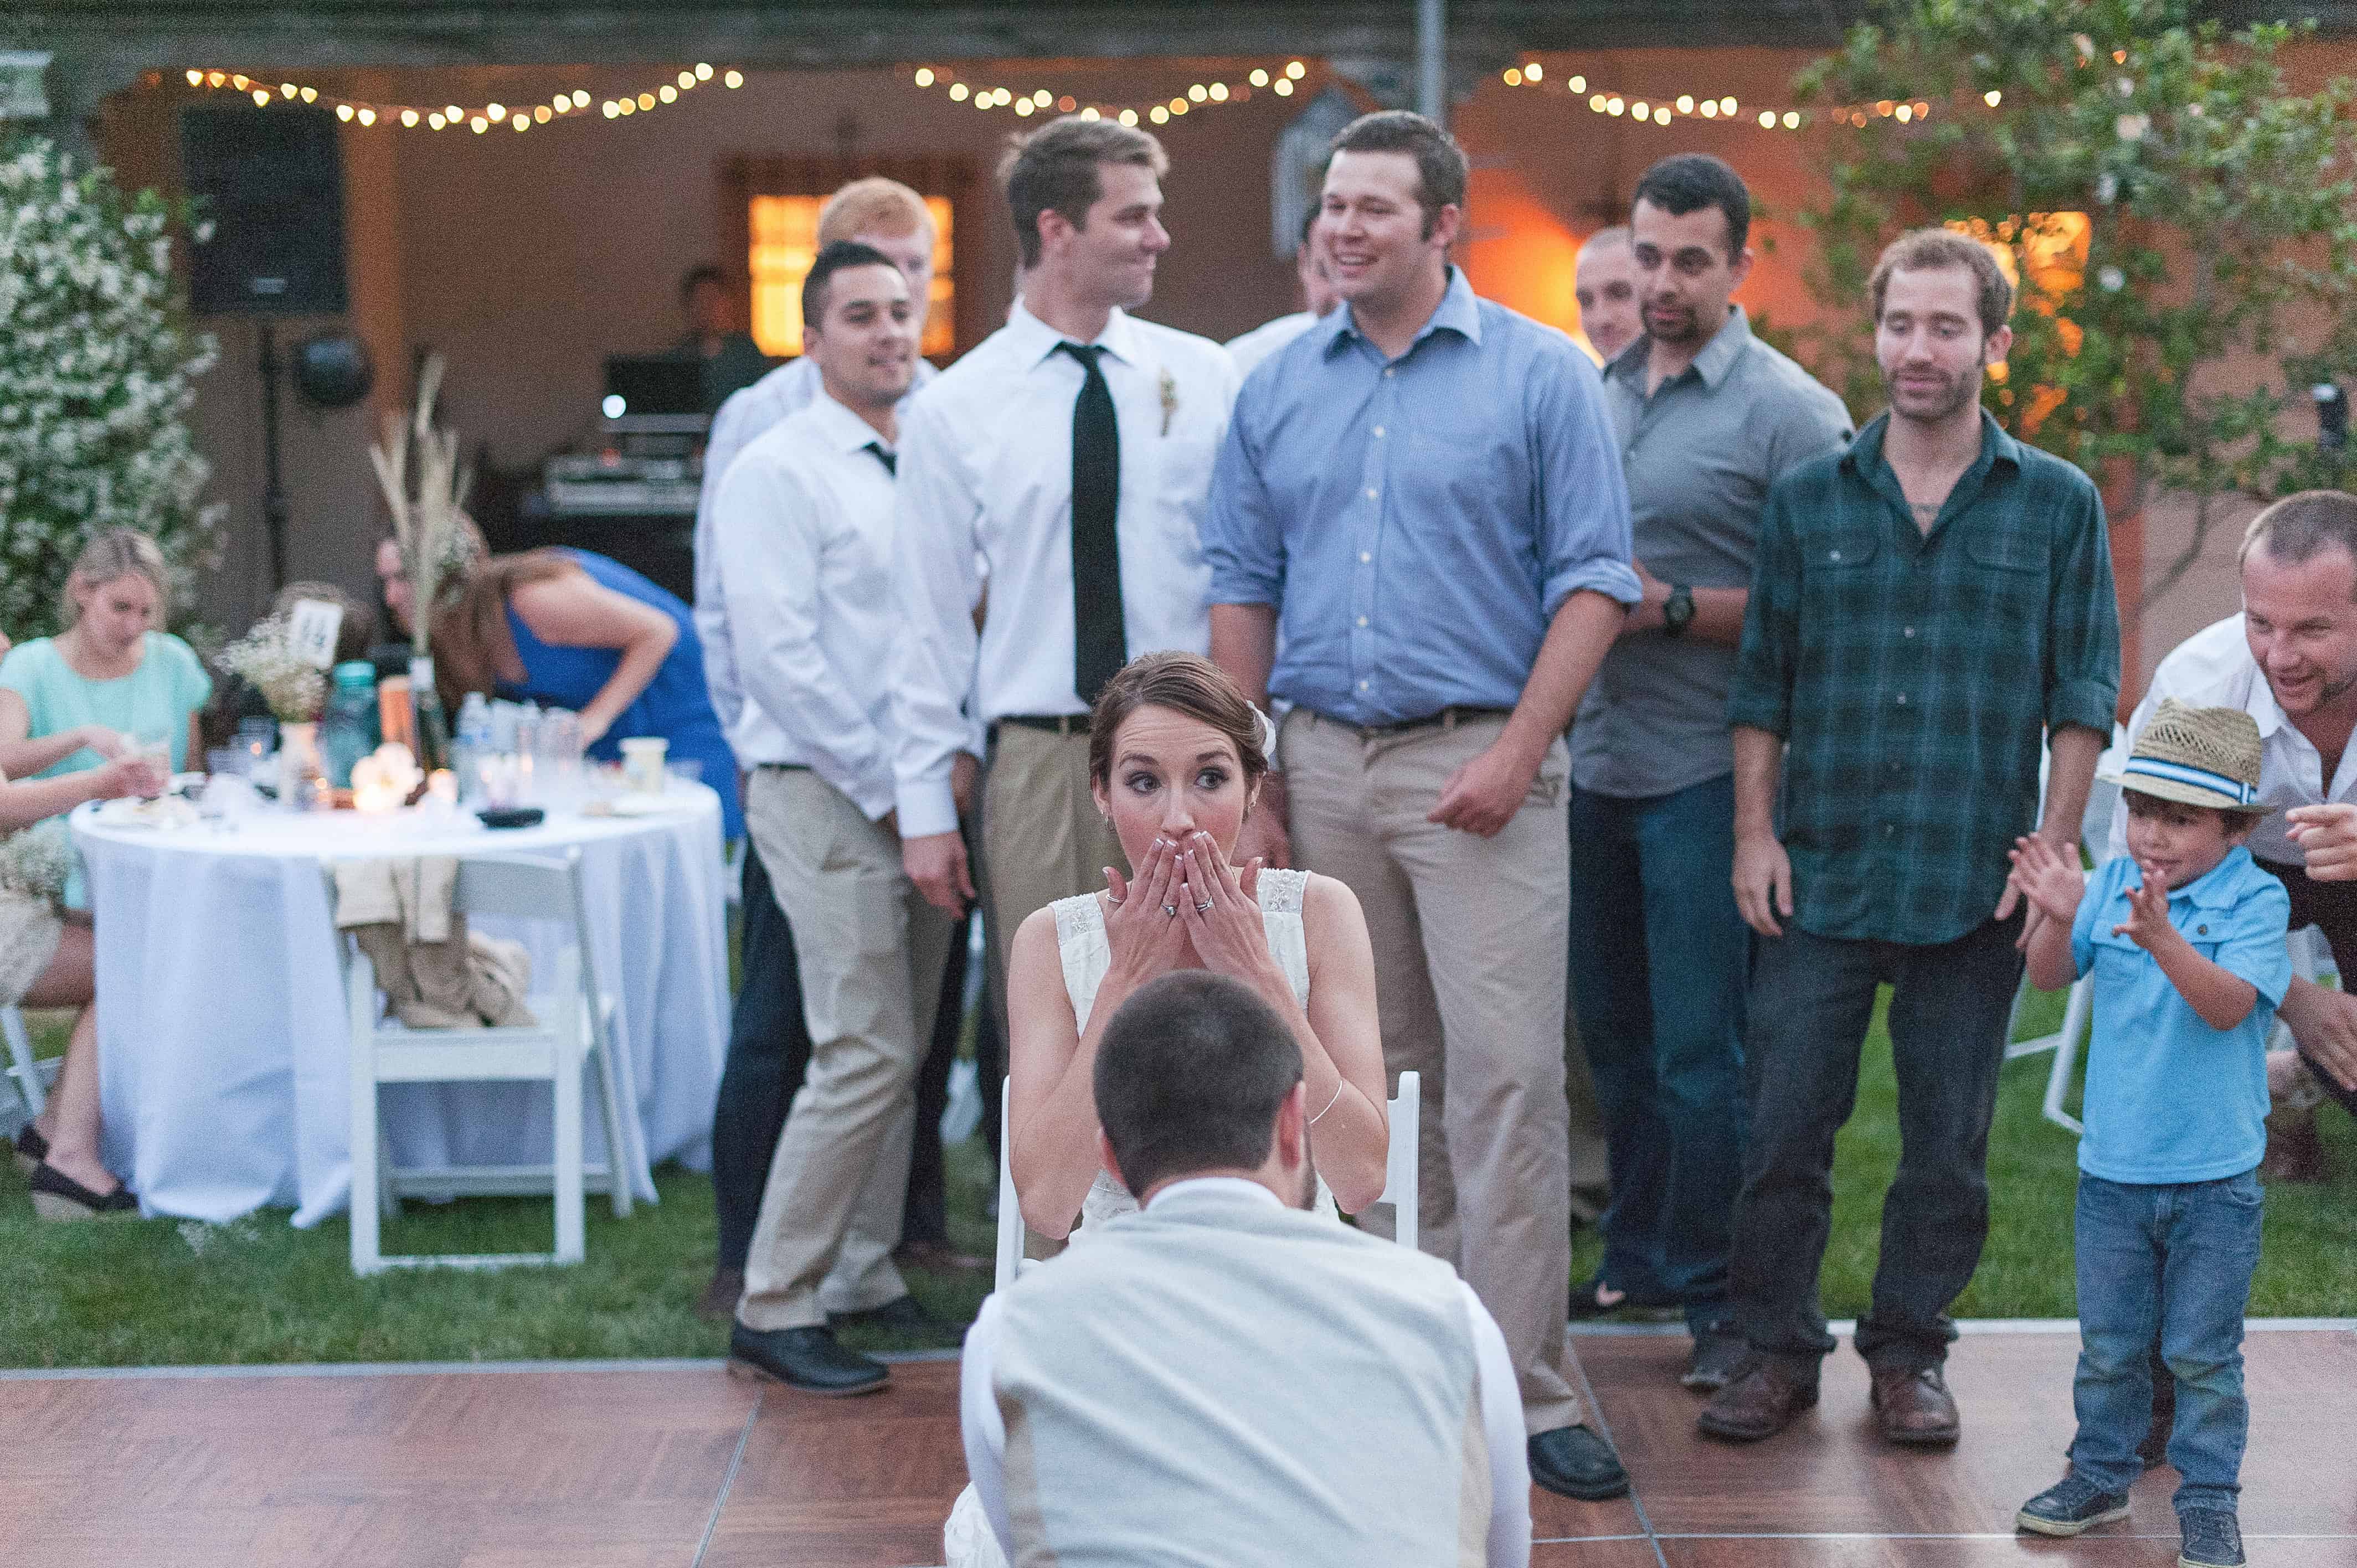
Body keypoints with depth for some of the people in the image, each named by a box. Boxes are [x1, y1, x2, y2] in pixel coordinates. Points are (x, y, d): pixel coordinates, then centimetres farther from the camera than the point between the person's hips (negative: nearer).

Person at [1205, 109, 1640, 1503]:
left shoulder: (1541, 377, -1)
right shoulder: (1278, 391, 11)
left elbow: (1595, 580, -4)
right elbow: (1243, 593, 12)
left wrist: (1517, 751, -13)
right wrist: (1246, 786, 6)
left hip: (1479, 767, -4)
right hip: (1326, 762, 4)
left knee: (1506, 1075, -8)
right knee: (1369, 1077, 11)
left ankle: (1524, 1390, -3)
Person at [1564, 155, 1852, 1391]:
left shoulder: (1788, 412, -7)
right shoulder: (1597, 395, 13)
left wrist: (1675, 607, -18)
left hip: (1707, 770, -6)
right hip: (1595, 762, 6)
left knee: (1702, 1048, -3)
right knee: (1612, 1030, 14)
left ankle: (1723, 1296, 8)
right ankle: (1637, 1257, 27)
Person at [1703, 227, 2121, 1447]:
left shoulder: (2058, 507, 4)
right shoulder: (1808, 500, 7)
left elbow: (2084, 696, 4)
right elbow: (1762, 683, 9)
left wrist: (2054, 847, -4)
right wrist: (1755, 833, 1)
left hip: (1976, 887, -1)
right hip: (1820, 878, 1)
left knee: (1947, 1139, 7)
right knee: (1783, 1125, 1)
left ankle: (1908, 1351, 21)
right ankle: (1779, 1349, 15)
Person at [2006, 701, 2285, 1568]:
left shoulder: (2254, 899, -10)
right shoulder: (2113, 883, 1)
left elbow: (2228, 1004, -23)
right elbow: (2050, 976, -5)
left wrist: (2161, 937, -38)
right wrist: (2060, 917, -25)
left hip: (2215, 1179, -3)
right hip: (2113, 1169, 4)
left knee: (2202, 1353, 6)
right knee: (2108, 1344, 14)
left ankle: (2208, 1497, 18)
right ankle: (2101, 1473, 29)